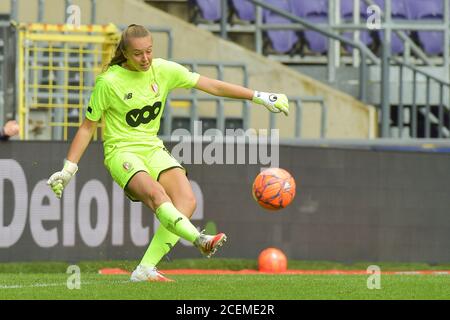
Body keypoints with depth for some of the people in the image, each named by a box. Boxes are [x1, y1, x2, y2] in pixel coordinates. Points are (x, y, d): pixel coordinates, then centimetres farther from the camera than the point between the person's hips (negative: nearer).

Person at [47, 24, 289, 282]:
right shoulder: (108, 82, -11)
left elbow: (212, 86, 3)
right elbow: (88, 127, -2)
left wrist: (260, 97, 1)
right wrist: (68, 169, -5)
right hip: (121, 151, -5)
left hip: (153, 148, 5)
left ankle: (145, 270, -23)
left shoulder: (164, 70, 0)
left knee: (187, 201, -20)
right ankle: (200, 240, -54)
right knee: (156, 193, -34)